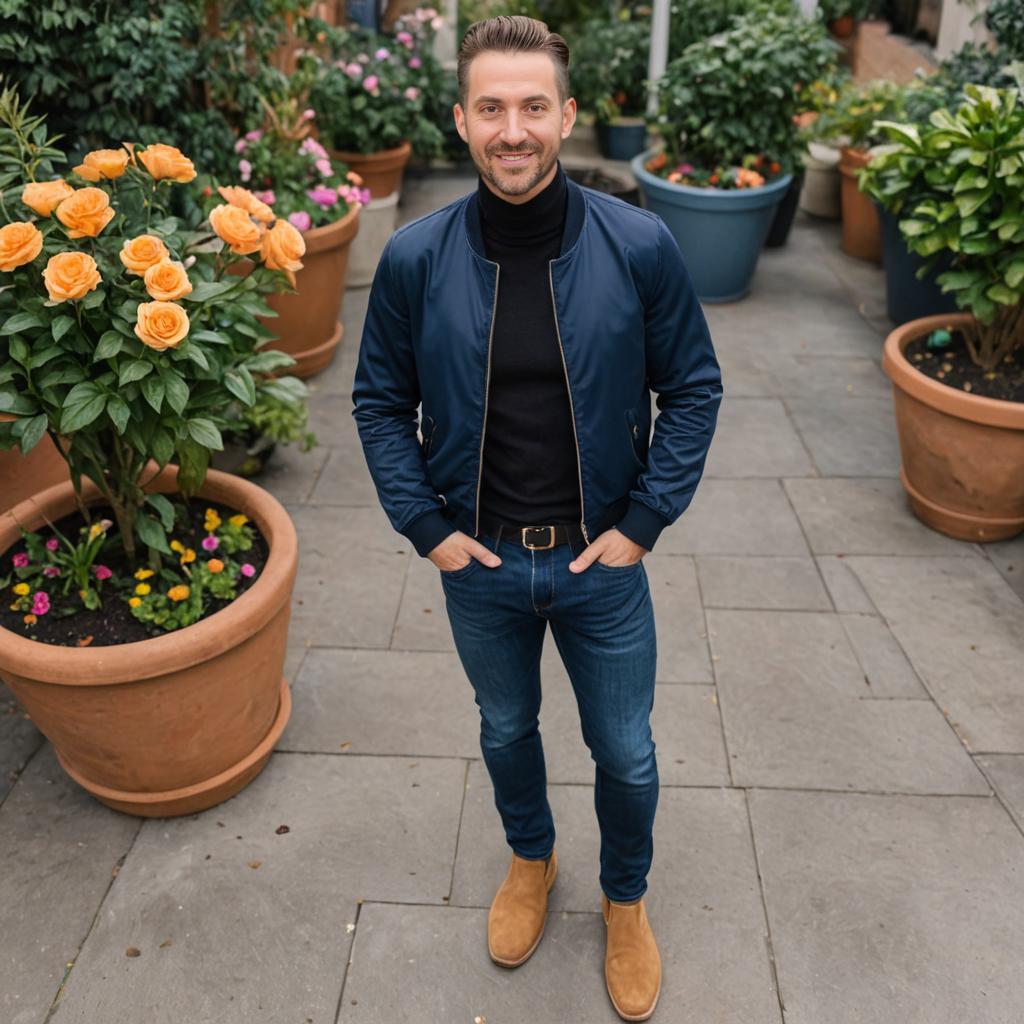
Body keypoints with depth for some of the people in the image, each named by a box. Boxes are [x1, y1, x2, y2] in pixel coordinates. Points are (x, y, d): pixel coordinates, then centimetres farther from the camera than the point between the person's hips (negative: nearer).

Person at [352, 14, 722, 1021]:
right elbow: (380, 399, 0)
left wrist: (643, 521, -9)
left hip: (603, 561, -1)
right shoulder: (415, 258, -12)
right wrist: (427, 526, -6)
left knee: (625, 754, 16)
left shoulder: (640, 247, -15)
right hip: (479, 563, 1)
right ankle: (530, 860, 55)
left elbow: (693, 388, -4)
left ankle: (626, 900, 47)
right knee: (506, 731, 24)